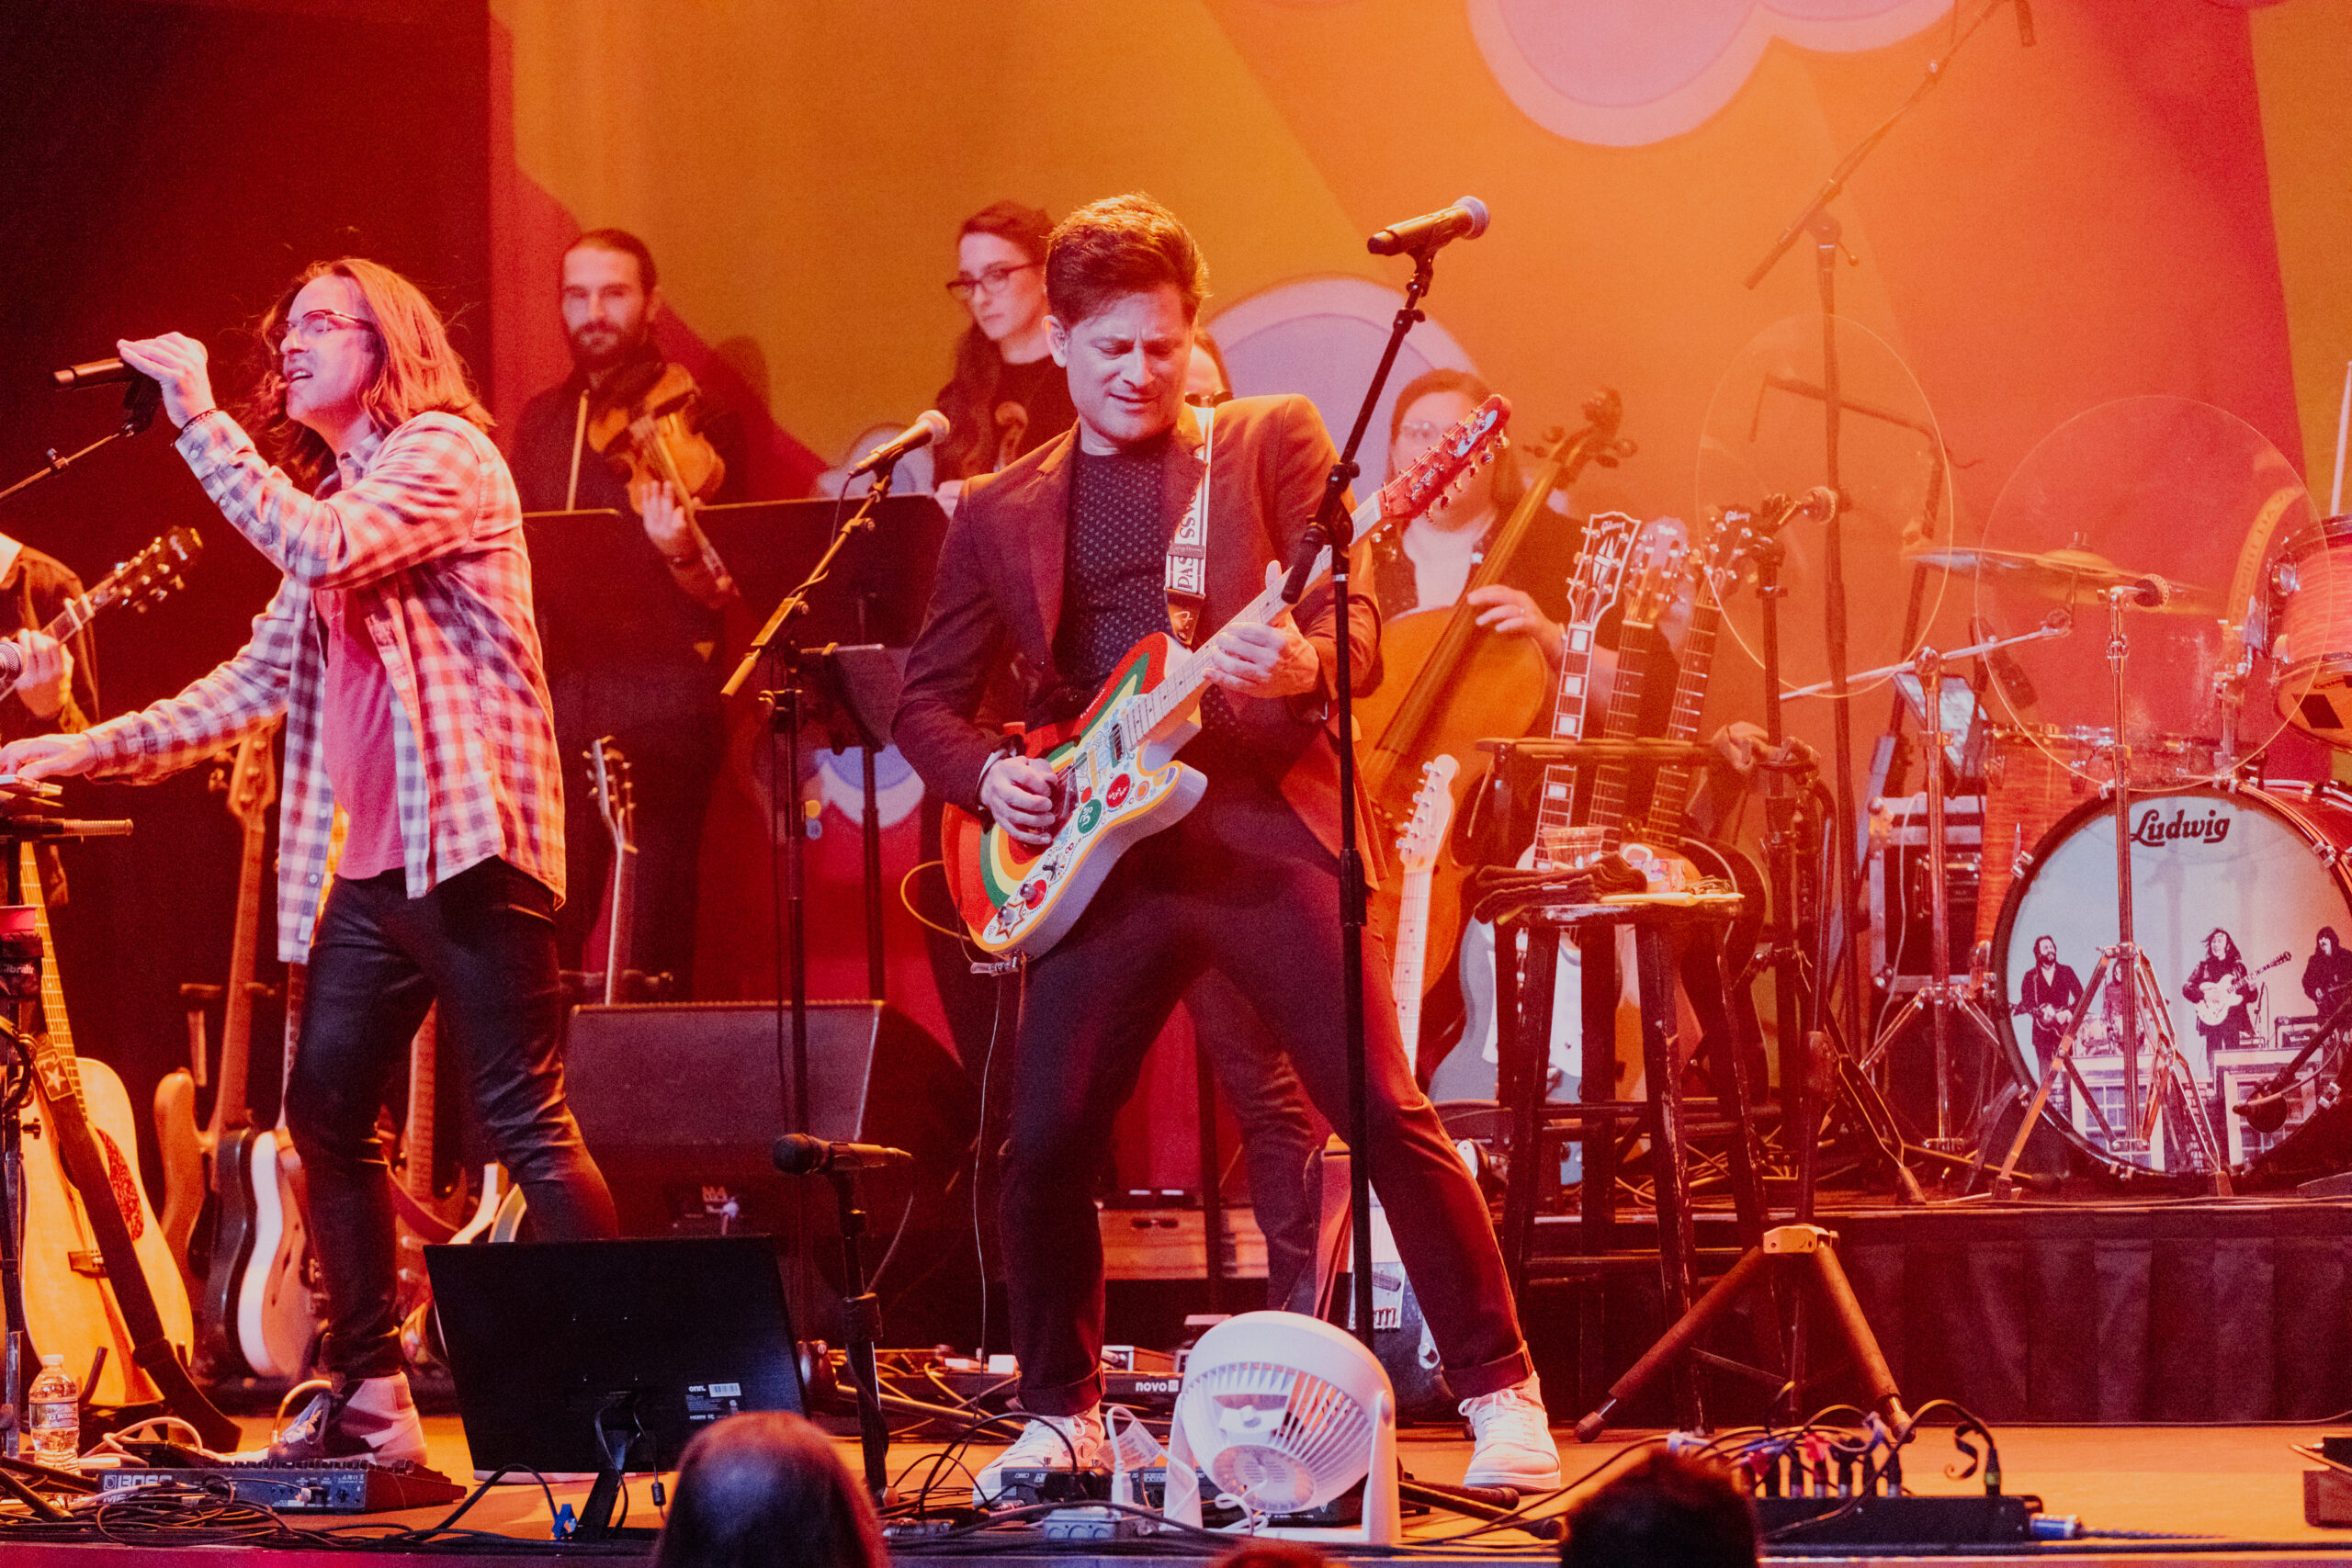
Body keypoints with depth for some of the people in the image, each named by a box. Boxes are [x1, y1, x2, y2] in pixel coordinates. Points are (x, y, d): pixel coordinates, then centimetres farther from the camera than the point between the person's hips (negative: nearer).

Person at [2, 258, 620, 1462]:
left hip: (461, 840, -9)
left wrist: (196, 414, -19)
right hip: (366, 863, 9)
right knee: (326, 1114, 8)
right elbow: (259, 681, 21)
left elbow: (318, 548, -22)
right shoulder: (334, 495, 21)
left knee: (523, 1122, -9)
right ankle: (370, 1399, 15)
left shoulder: (445, 453, -5)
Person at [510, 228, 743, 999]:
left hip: (660, 709, -4)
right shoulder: (542, 421, 16)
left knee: (653, 950, -6)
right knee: (543, 942, 0)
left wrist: (681, 554, -25)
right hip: (558, 703, 5)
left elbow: (724, 593, -4)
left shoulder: (697, 426, 0)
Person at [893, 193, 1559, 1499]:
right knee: (1045, 1147, -2)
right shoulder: (1000, 514, 15)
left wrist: (1300, 665, -25)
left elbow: (1358, 625, -2)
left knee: (1389, 1116, -9)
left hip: (1266, 827, -3)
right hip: (1099, 855, 3)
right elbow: (928, 700, 18)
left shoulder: (1275, 440, 7)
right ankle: (1061, 1413, 18)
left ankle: (1503, 1398, -1)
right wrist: (990, 776, -3)